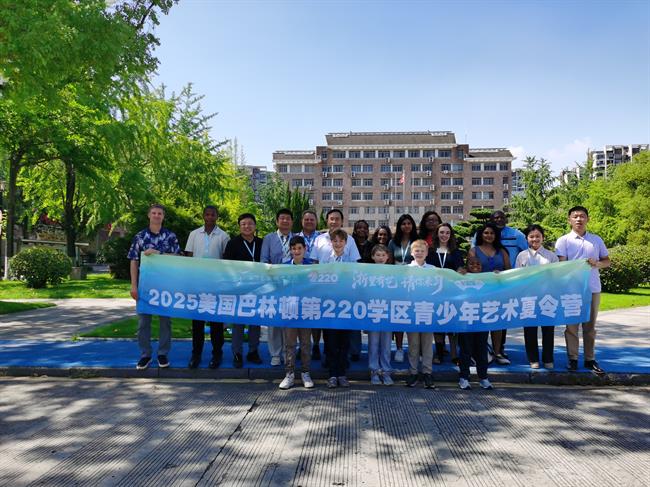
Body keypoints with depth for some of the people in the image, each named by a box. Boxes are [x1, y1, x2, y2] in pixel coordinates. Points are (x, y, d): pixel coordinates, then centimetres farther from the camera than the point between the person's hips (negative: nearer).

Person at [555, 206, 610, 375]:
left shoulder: (597, 240, 8)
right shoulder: (563, 241, -1)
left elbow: (607, 261, 12)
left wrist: (597, 263, -9)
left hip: (593, 289, 3)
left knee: (590, 326, 10)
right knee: (572, 325, 4)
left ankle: (590, 359, 18)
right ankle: (572, 358, 13)